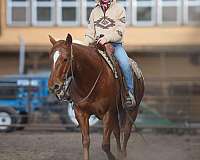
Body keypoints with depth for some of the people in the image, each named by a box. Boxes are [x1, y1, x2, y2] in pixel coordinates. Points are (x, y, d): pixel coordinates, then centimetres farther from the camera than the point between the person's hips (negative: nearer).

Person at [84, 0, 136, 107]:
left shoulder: (119, 9, 5)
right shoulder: (95, 11, 18)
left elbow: (119, 32, -6)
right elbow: (90, 32, 18)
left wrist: (107, 38, -23)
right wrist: (85, 45, -1)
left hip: (115, 44, -4)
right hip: (98, 45, 4)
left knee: (124, 63, -29)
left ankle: (130, 92, -19)